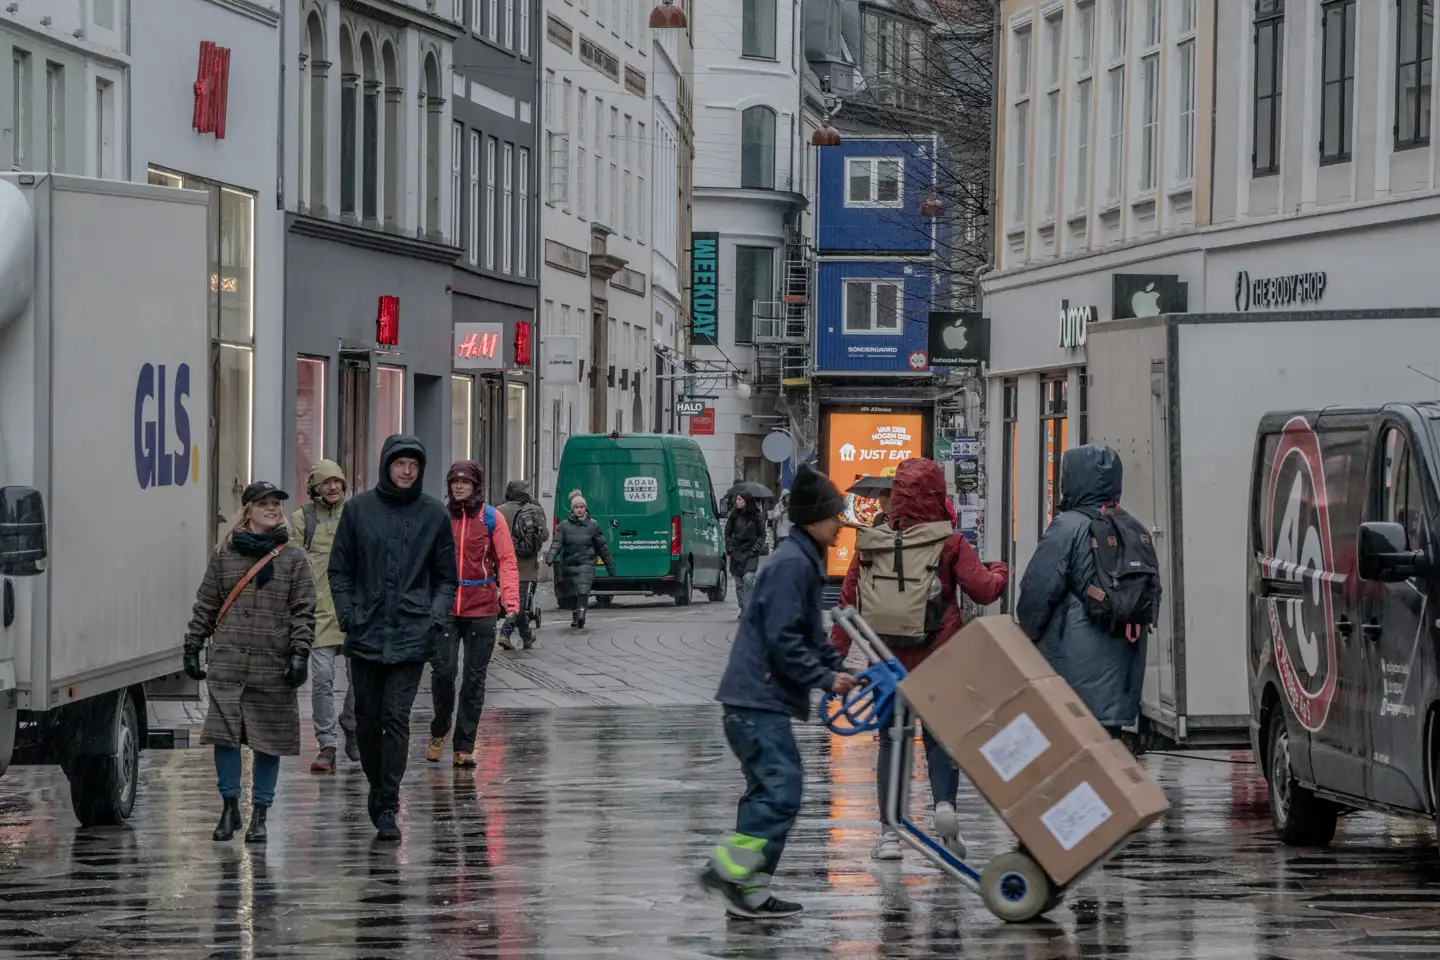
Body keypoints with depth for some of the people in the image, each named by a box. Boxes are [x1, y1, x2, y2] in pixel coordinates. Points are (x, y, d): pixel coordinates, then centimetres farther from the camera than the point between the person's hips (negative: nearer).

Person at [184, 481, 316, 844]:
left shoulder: (294, 559, 6)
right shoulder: (224, 555, 9)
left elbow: (304, 611, 3)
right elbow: (206, 606, 12)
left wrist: (299, 654, -7)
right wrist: (192, 648, 8)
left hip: (274, 665, -1)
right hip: (227, 663, 1)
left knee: (269, 739, 1)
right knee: (224, 734, -3)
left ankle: (259, 814, 10)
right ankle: (230, 807, 11)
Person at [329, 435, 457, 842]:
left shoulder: (434, 514, 4)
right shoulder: (359, 509, 4)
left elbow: (446, 577, 11)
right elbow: (339, 570, 9)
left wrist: (436, 618, -3)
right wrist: (348, 616, -2)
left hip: (411, 636, -1)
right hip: (365, 635, 1)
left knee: (396, 719, -9)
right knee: (367, 721, 7)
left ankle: (387, 807, -7)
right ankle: (377, 787, 29)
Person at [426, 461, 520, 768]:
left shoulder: (492, 518, 3)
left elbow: (506, 560, 0)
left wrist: (510, 599, -14)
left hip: (482, 610, 0)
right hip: (444, 608, 0)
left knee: (474, 679, 4)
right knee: (443, 671, -10)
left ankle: (464, 747, 11)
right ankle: (439, 731, 15)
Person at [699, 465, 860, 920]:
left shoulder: (804, 562, 18)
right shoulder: (791, 565, -15)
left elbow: (810, 634, 25)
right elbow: (784, 641, -21)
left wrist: (837, 668, 13)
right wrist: (825, 679, -15)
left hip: (764, 699, 11)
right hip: (758, 699, -11)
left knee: (770, 791, 12)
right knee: (781, 788, -14)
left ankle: (750, 891, 14)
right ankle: (726, 870, -12)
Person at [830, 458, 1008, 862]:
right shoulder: (950, 543, -9)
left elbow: (850, 598, 1)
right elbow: (984, 589, -8)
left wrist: (837, 650, 10)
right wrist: (999, 572, 15)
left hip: (889, 660, 1)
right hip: (940, 658, -1)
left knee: (891, 740, 9)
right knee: (940, 735, 13)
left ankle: (889, 831, 6)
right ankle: (944, 803, -11)